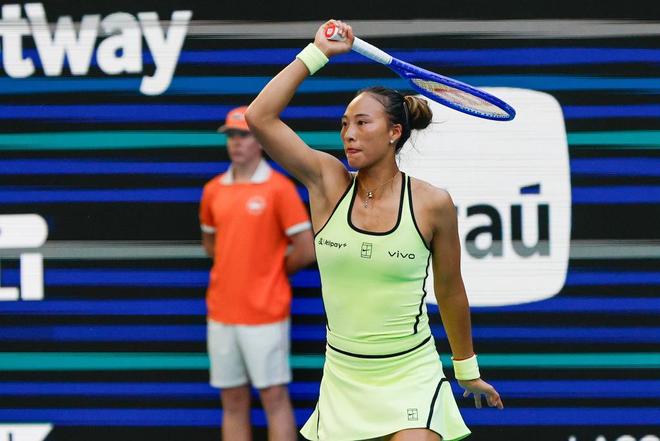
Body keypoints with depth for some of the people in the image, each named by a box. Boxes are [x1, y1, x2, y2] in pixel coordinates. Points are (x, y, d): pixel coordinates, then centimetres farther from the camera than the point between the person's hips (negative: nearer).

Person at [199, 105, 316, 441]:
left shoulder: (278, 187, -7)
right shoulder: (213, 190, 10)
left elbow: (306, 250, -8)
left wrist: (274, 271, 5)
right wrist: (237, 268, 11)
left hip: (265, 312, -5)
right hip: (222, 310, 5)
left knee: (274, 397, -4)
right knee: (233, 401, 8)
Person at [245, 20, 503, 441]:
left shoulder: (433, 203, -5)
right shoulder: (329, 183, -1)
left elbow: (450, 291, 8)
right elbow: (260, 116, -10)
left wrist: (468, 370, 18)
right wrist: (318, 52, -7)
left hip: (411, 379, -3)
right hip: (343, 380, 3)